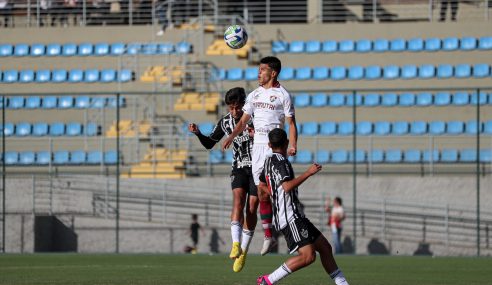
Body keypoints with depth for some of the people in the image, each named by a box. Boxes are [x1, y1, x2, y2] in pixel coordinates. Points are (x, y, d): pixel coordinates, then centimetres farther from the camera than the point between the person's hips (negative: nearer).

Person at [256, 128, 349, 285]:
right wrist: (308, 173, -19)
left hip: (296, 216, 11)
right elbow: (287, 186, -26)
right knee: (308, 256, -21)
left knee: (325, 247, 9)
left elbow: (262, 186, 31)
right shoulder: (280, 161, -12)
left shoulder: (269, 161, 17)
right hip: (290, 218, -11)